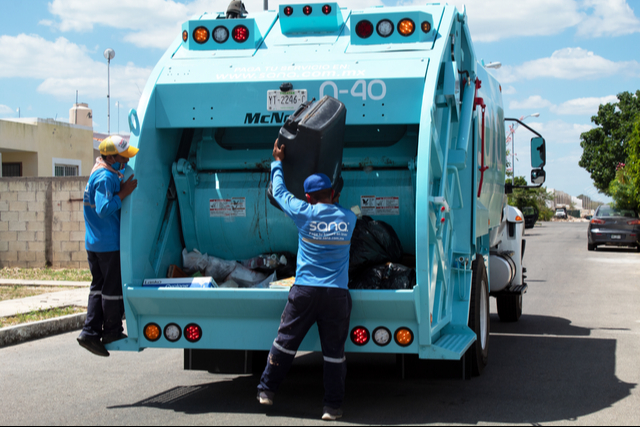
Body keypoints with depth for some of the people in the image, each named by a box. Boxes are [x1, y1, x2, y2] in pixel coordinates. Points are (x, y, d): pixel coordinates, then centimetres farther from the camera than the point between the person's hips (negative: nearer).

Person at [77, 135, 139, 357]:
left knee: (99, 286, 12)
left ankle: (91, 332, 8)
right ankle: (112, 333, 13)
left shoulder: (103, 172, 13)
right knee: (113, 288, 2)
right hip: (110, 243, -10)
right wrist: (124, 192, -25)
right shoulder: (106, 177, -19)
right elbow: (104, 209, -28)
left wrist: (123, 186, 13)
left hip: (94, 242, 10)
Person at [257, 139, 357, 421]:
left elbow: (279, 191, 15)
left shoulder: (305, 214, -2)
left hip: (305, 291, -1)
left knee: (285, 342, 12)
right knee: (334, 351, 5)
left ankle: (266, 390, 22)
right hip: (337, 294, 1)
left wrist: (277, 162, 27)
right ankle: (332, 406, 8)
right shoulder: (348, 218, 4)